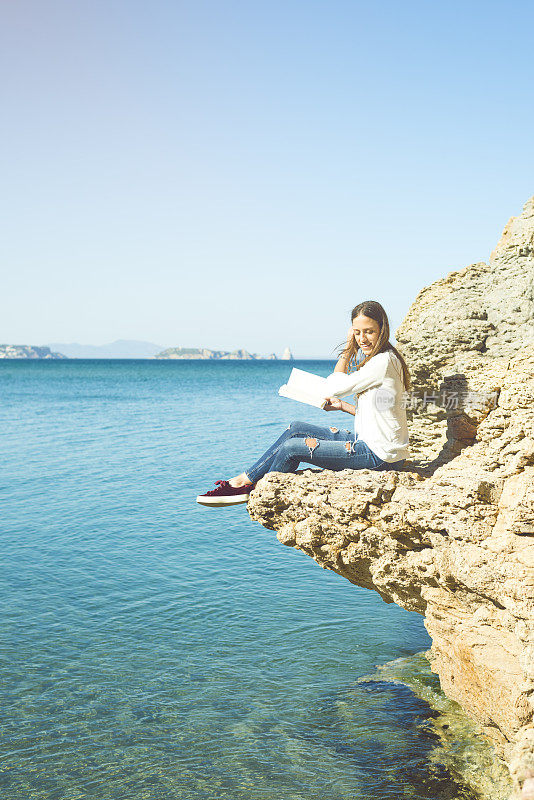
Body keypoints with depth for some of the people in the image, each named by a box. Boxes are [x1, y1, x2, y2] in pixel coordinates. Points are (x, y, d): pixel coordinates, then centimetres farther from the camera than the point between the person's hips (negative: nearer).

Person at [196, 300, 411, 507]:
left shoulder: (384, 361, -18)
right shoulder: (377, 360, 13)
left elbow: (334, 387, -15)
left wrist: (348, 347, -7)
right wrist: (342, 405, 7)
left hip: (379, 454, -10)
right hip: (368, 441, 10)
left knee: (291, 448, -10)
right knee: (296, 428, 8)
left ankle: (245, 484, 12)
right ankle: (244, 479, 10)